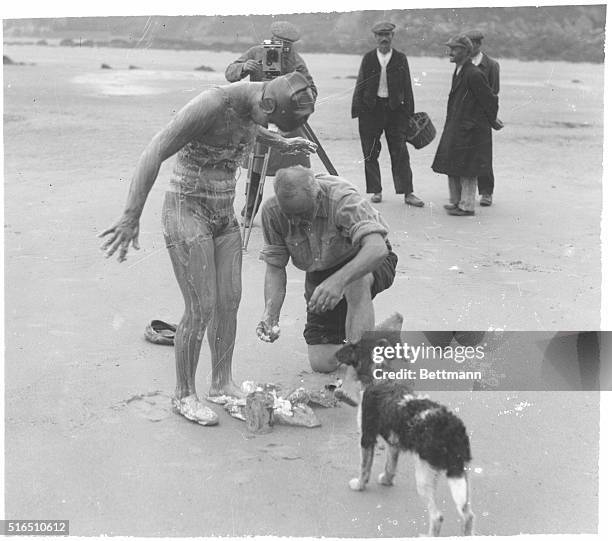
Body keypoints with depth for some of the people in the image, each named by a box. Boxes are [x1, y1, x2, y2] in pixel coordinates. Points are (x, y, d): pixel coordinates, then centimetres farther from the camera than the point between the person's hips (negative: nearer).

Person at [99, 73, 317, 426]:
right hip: (187, 210, -7)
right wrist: (131, 217, -29)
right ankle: (185, 396, 9)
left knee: (229, 302, 7)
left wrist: (282, 144, 37)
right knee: (201, 309, -7)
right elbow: (154, 154, -26)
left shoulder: (252, 108, 0)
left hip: (224, 213, 7)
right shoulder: (212, 104, -24)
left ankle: (223, 382, 24)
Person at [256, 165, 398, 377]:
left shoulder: (342, 199, -33)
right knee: (321, 362, -2)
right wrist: (270, 313, -28)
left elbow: (377, 249, -47)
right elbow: (275, 267, -12)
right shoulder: (272, 211, -20)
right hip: (319, 275, 4)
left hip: (368, 263, -4)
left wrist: (338, 280, -61)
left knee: (356, 279, -42)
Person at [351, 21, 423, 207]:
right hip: (371, 108, 1)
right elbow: (360, 85, 6)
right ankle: (376, 191, 14)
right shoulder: (368, 58, 6)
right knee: (370, 153, 3)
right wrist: (357, 108, -3)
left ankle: (407, 193, 0)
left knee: (400, 153, -2)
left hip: (394, 109, -1)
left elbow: (407, 87, 6)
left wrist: (409, 112, 0)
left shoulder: (400, 59, 6)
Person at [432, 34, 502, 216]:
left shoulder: (473, 75, -18)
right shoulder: (458, 72, 11)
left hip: (470, 130, -9)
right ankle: (456, 201, 27)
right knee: (451, 166, 15)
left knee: (466, 169, -2)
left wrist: (492, 121, 0)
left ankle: (466, 206, 7)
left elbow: (490, 99, -14)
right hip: (455, 127, 9)